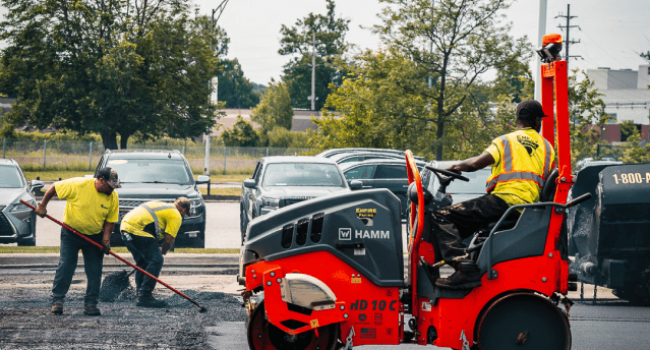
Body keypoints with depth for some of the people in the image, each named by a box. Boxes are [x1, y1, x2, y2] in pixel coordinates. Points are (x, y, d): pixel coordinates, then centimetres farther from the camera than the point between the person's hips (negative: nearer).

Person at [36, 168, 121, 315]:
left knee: (95, 271, 0)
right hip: (71, 234, -3)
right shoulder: (78, 185, -20)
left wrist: (106, 239, -11)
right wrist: (42, 205, -7)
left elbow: (110, 220, 0)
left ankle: (90, 303, 7)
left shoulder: (113, 197, -9)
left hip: (94, 237, 3)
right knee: (65, 266, -8)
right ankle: (57, 300, 0)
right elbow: (54, 188, -9)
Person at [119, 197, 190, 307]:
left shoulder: (161, 205, 30)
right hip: (137, 229, -10)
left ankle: (140, 294, 18)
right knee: (156, 260, -8)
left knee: (142, 262, 18)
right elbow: (169, 239, -4)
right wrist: (162, 252, 16)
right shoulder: (176, 216, 3)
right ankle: (144, 296, -12)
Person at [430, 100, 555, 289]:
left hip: (505, 199, -7)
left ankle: (464, 266, -31)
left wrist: (457, 166, 14)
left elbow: (477, 163, -5)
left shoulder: (506, 140, 8)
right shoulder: (547, 147, 21)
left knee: (441, 217, -11)